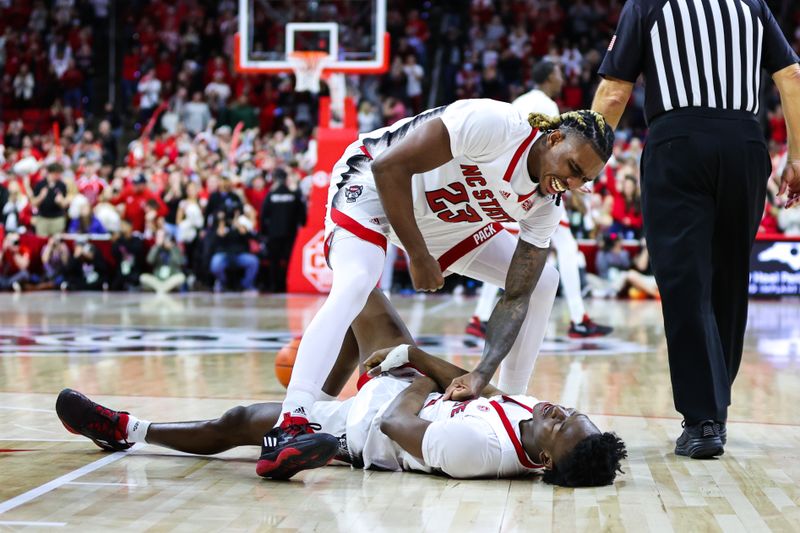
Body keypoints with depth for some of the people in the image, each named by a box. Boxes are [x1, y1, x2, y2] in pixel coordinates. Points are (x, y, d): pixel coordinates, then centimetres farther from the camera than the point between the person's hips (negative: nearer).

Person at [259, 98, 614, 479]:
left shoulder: (545, 205, -12)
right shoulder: (494, 124, -33)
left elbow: (517, 296, -10)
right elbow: (389, 167, -31)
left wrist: (482, 374, -24)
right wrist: (418, 256, -25)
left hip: (448, 224, 8)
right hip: (374, 186, -8)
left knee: (542, 283, 4)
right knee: (353, 287, -33)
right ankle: (290, 426, -39)